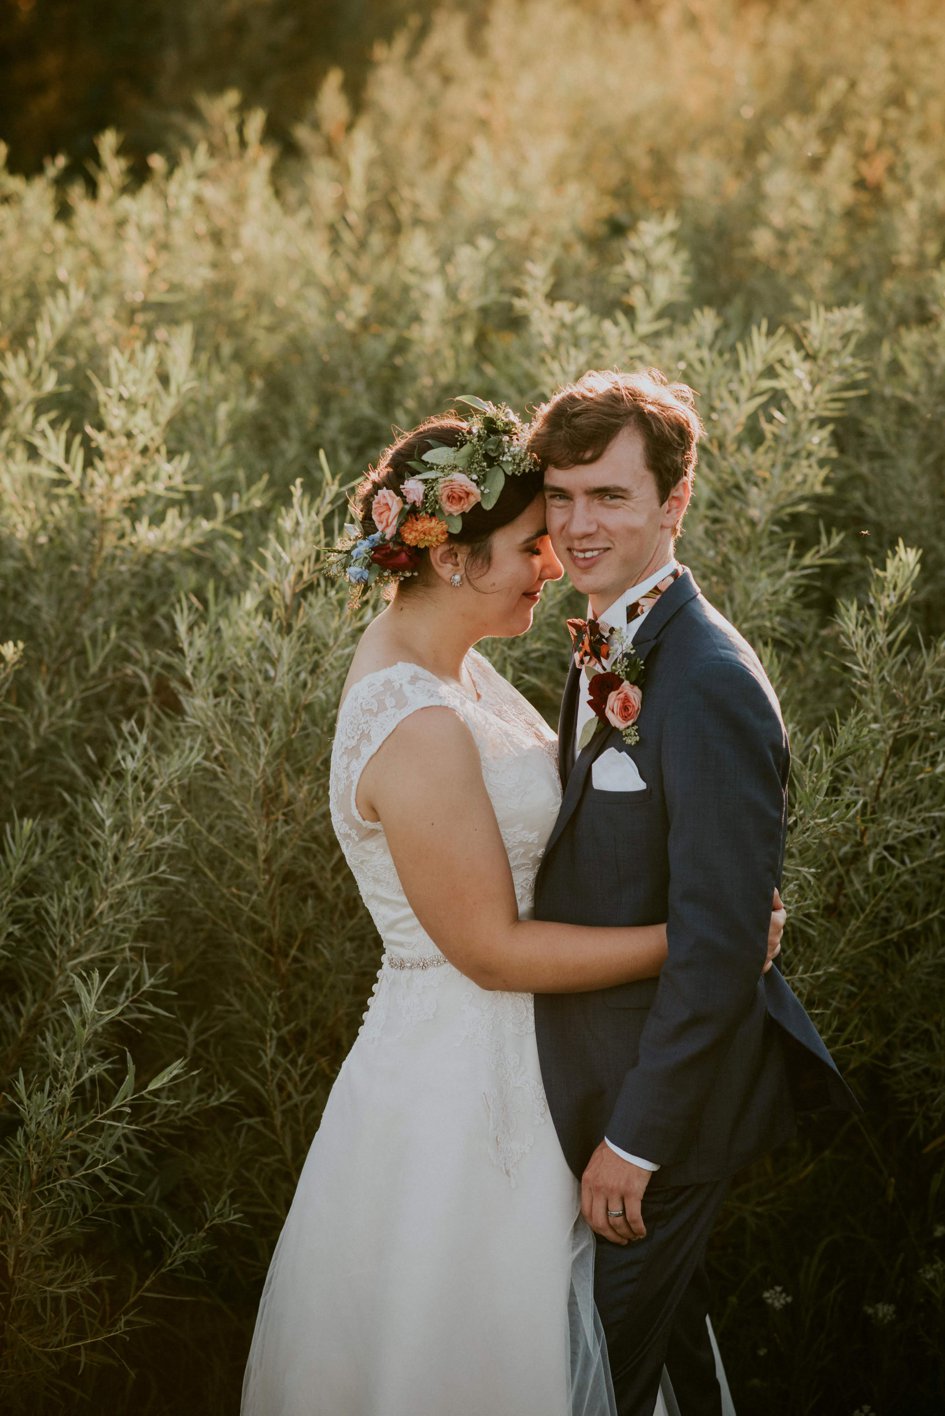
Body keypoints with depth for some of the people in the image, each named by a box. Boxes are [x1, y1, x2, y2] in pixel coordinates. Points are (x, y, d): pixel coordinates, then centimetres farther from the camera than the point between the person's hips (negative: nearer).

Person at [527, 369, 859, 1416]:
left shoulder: (709, 685, -27)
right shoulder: (609, 649, 4)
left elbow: (719, 945, -27)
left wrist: (637, 1139, -21)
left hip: (660, 1091, -8)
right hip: (599, 1057, 8)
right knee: (668, 1305, 27)